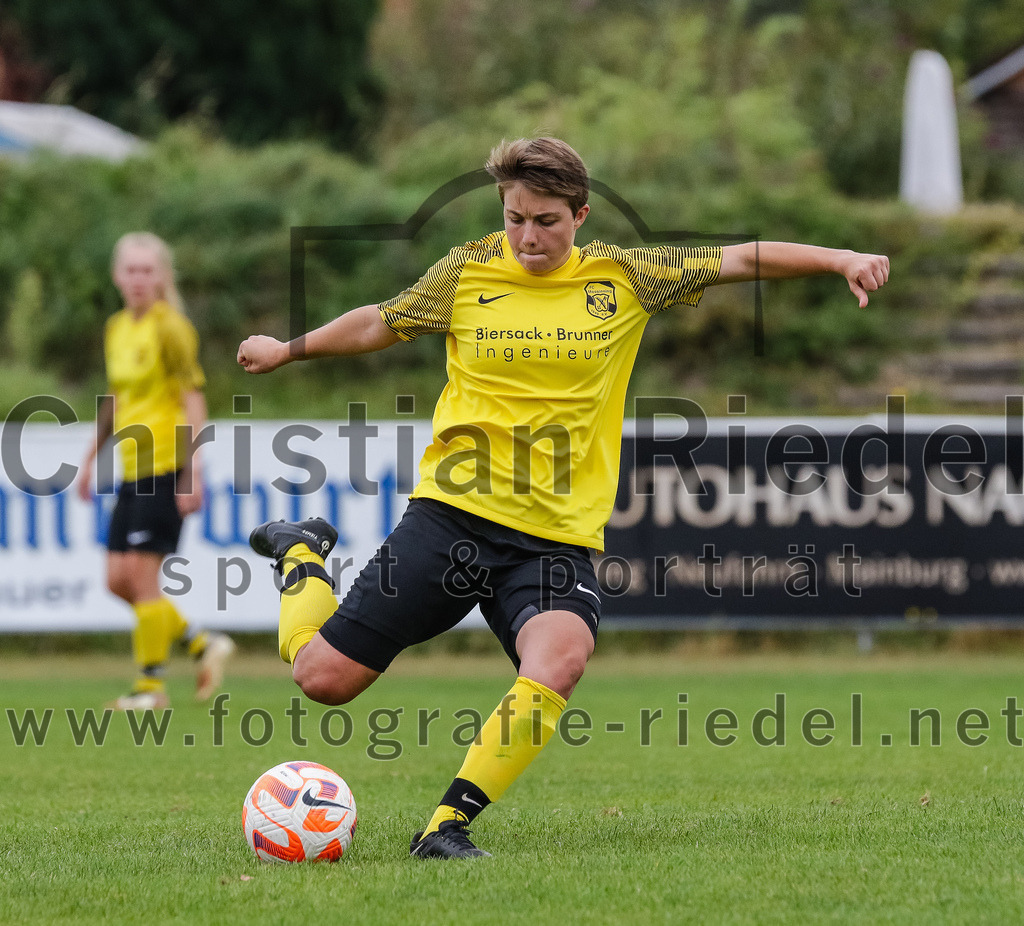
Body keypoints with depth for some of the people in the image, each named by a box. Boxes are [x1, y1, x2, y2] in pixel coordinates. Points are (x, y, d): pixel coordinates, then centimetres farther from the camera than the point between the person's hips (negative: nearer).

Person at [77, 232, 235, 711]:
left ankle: (151, 684, 1)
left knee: (141, 573, -8)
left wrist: (193, 472, -18)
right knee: (118, 578, 5)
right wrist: (91, 458, 25)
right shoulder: (117, 329, 14)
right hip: (132, 470, 8)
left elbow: (193, 399, -12)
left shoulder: (170, 327, -9)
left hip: (166, 465, -8)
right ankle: (203, 644, 17)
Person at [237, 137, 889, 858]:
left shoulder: (624, 279, 4)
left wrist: (841, 259, -8)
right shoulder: (467, 274, 4)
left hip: (559, 537, 0)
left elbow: (743, 259, 4)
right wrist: (289, 349, 31)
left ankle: (448, 824, -24)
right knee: (323, 676, -1)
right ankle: (303, 553, 33)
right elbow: (379, 324, 20)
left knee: (562, 656, -33)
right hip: (453, 513, 0)